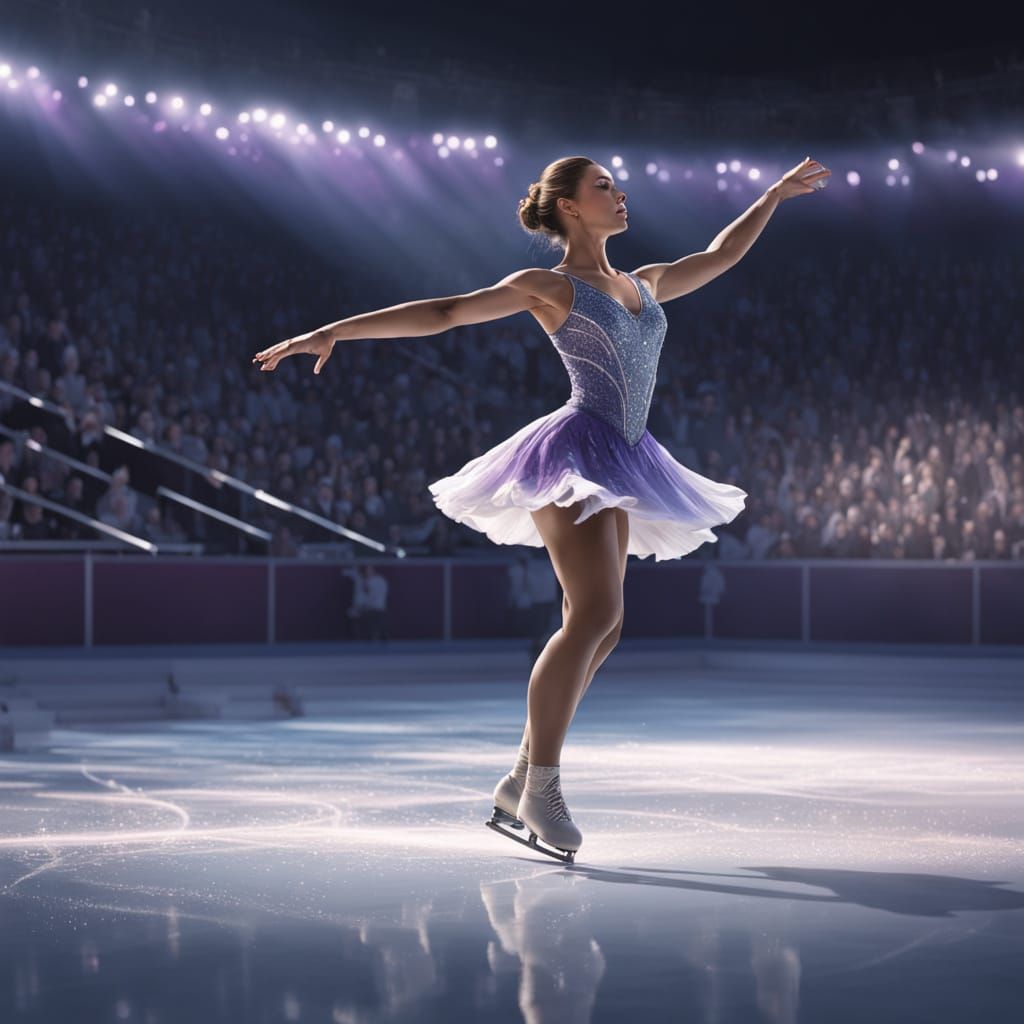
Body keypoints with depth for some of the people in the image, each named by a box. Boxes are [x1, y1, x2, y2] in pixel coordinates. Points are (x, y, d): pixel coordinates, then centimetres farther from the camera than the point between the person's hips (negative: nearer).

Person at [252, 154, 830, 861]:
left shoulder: (645, 284, 20)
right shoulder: (549, 286, 0)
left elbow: (722, 255, 34)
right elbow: (445, 311, -6)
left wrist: (777, 194, 38)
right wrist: (335, 331, -13)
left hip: (617, 468, 8)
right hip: (575, 451, -8)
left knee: (600, 626, 4)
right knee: (596, 612, -19)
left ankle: (522, 782, 10)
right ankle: (543, 785, -14)